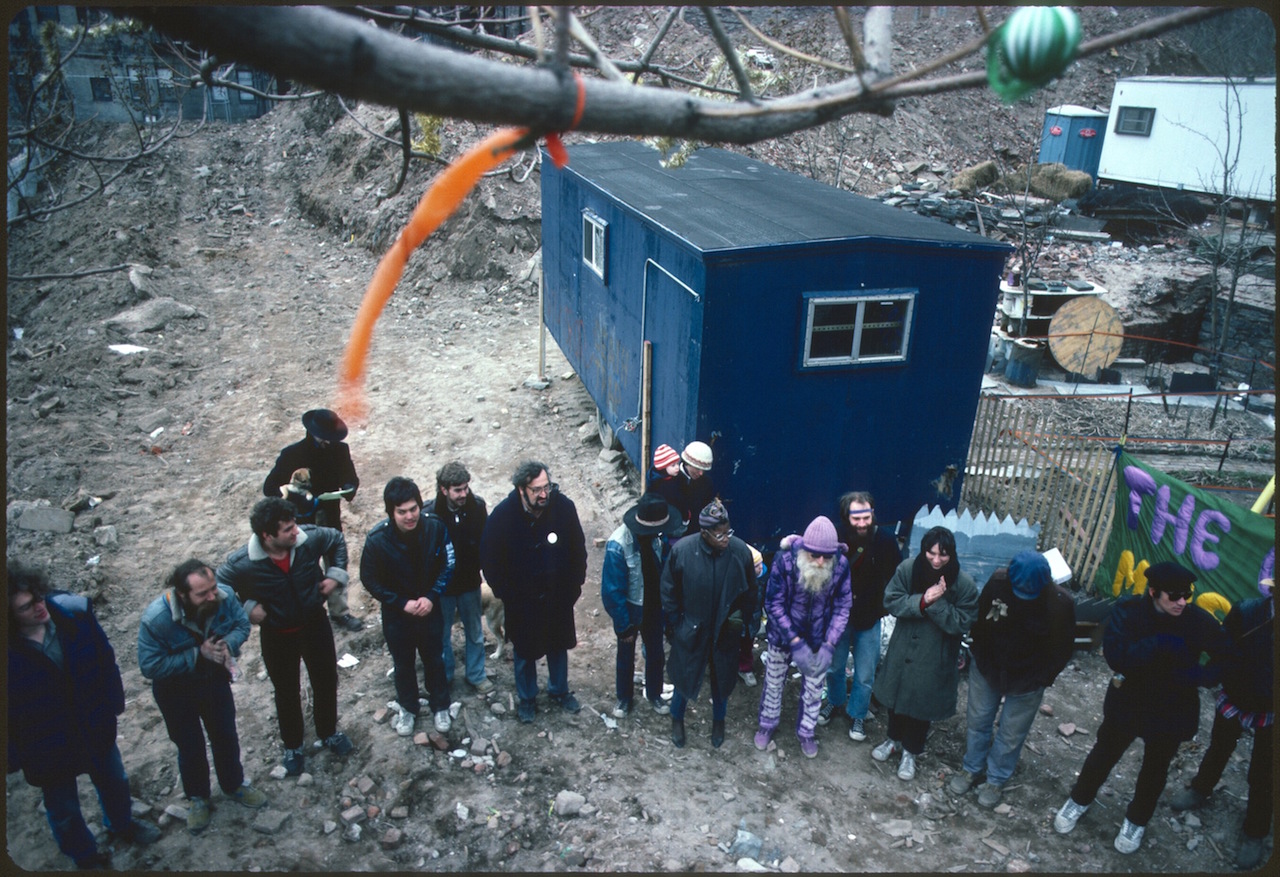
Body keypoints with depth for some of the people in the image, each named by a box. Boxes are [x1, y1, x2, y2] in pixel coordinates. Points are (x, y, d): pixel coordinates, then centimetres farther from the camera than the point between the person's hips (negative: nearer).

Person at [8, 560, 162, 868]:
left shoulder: (72, 610, -23)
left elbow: (105, 658, -7)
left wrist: (113, 703, 1)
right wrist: (16, 757, -8)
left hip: (95, 725, 3)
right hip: (48, 747, -3)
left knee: (114, 781, 28)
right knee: (63, 812, 22)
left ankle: (121, 823, 60)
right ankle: (86, 857, 51)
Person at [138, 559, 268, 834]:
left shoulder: (224, 596, -26)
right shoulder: (155, 619, -36)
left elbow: (241, 624, -8)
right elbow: (150, 666, -30)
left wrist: (228, 645, -28)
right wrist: (197, 655, -34)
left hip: (215, 679, 3)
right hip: (176, 690, -3)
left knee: (226, 736, 20)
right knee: (190, 747, 15)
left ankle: (234, 785, 47)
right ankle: (197, 798, 43)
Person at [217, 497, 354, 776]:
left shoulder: (310, 538, -23)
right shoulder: (242, 563, -28)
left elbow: (337, 539, -1)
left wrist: (335, 574, -7)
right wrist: (247, 608, -17)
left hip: (315, 625, 2)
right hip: (277, 636, -2)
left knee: (326, 682, 19)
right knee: (286, 693, 19)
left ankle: (328, 732, 47)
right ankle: (292, 746, 44)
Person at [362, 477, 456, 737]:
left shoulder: (435, 527, -22)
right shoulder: (377, 540, -26)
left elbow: (447, 566, -7)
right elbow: (370, 580, -12)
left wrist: (432, 597, -17)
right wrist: (403, 604, -16)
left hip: (430, 609, 1)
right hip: (396, 614, -1)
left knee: (435, 659, 19)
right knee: (403, 664, 20)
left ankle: (440, 706, 42)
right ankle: (407, 708, 44)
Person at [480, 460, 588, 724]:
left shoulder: (563, 507, -19)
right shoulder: (503, 515, -23)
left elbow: (578, 549, -5)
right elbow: (489, 559, -10)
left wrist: (574, 584, -2)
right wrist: (504, 592, -8)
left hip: (559, 596, 2)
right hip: (521, 600, -2)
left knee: (559, 645, 21)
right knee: (524, 651, 17)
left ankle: (559, 691, 45)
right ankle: (527, 699, 40)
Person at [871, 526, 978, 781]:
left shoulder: (964, 584, -19)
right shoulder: (907, 569, -14)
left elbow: (962, 623, -18)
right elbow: (891, 602, -13)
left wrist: (937, 604, -31)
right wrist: (922, 601, -27)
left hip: (936, 656, -2)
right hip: (903, 647, 2)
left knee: (921, 703, 13)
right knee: (896, 695, 20)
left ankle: (911, 751, 36)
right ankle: (894, 738, 46)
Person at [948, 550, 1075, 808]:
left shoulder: (1061, 603, -26)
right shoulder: (998, 581, -22)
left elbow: (1063, 650, -9)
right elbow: (979, 619, -3)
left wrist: (1041, 679, -9)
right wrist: (979, 658, 2)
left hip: (1027, 683, -2)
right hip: (987, 670, 2)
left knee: (1011, 735, 14)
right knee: (978, 721, 18)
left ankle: (996, 780, 37)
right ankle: (971, 768, 41)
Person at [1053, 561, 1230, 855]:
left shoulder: (1199, 621, -20)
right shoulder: (1128, 610, -22)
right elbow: (1115, 655, -33)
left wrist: (1201, 674, -30)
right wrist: (1161, 645, -37)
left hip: (1171, 712, 1)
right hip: (1127, 703, -1)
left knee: (1155, 770, 21)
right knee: (1103, 755, 18)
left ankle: (1136, 820, 47)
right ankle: (1080, 800, 45)